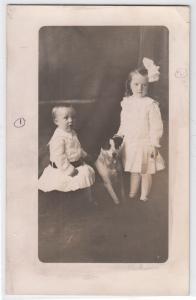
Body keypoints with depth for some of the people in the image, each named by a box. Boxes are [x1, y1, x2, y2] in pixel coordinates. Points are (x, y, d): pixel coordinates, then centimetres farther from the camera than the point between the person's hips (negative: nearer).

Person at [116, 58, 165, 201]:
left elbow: (156, 126, -14)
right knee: (134, 171, 19)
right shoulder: (126, 102, 4)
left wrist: (154, 144, -15)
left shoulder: (150, 104, -13)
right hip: (130, 144, 5)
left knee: (146, 172, 7)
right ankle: (132, 195, 33)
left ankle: (144, 197, 21)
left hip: (145, 144, -5)